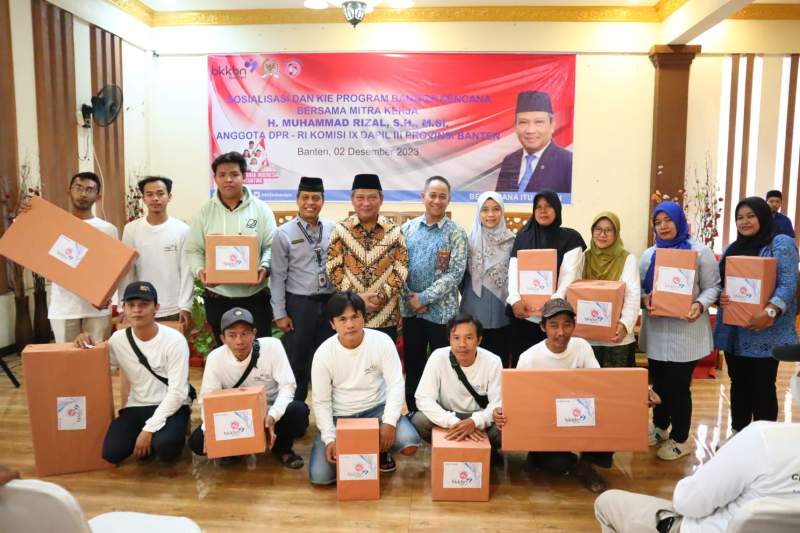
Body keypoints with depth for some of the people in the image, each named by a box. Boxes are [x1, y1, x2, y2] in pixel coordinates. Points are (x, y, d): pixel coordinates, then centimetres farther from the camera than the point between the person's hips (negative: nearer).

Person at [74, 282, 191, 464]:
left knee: (165, 445, -32)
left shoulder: (174, 340, -15)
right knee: (111, 452, -19)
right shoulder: (118, 339, -1)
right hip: (136, 407, 4)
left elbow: (177, 392, -17)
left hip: (171, 406, -4)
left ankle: (170, 437, 6)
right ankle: (147, 442, 12)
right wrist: (89, 345, -6)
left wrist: (149, 428, -21)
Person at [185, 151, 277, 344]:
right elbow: (193, 249, 4)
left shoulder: (261, 209, 0)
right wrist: (200, 270, -15)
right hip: (217, 297, 1)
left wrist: (265, 267, -19)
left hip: (255, 296, -1)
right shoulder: (204, 212, 4)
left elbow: (271, 246, -1)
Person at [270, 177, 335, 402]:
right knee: (297, 361, 10)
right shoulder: (284, 233, -5)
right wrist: (280, 313, -7)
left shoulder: (333, 230, 3)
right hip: (299, 303, -2)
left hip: (329, 302, 3)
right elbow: (278, 276, -5)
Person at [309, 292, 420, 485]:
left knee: (410, 444, -26)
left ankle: (380, 450, 10)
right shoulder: (323, 353, -14)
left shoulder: (382, 341, -15)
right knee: (319, 476, -16)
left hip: (376, 409, 0)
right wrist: (330, 439, -20)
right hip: (339, 416, 0)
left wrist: (389, 422, -28)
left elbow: (396, 384, -15)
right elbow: (321, 402, -9)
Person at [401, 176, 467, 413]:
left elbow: (456, 273, -10)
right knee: (412, 366, 12)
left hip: (440, 310, -3)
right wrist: (409, 297, -7)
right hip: (410, 309, 3)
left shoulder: (455, 232, -3)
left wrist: (424, 298, -13)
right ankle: (413, 415, 27)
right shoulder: (408, 228, 6)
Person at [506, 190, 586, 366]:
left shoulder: (570, 238, 3)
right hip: (524, 314, 2)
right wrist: (515, 299, -17)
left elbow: (569, 275, -8)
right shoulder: (522, 236, 11)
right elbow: (514, 270, 0)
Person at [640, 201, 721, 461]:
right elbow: (640, 288, 10)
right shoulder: (649, 255, 10)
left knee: (679, 385, 1)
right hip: (656, 329, 4)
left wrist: (700, 305, -22)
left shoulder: (700, 252, -2)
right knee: (658, 382, 14)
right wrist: (644, 299, -12)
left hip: (686, 330, -4)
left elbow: (713, 287, -3)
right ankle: (659, 427, 35)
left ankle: (680, 439, 20)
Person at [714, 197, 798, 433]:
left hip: (765, 332, -6)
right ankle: (738, 433, 27)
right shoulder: (732, 248, 13)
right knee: (739, 384, 15)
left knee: (763, 387, 3)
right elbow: (718, 282, 13)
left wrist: (770, 311, -28)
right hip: (734, 331, 6)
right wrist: (720, 295, -10)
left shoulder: (781, 244, -6)